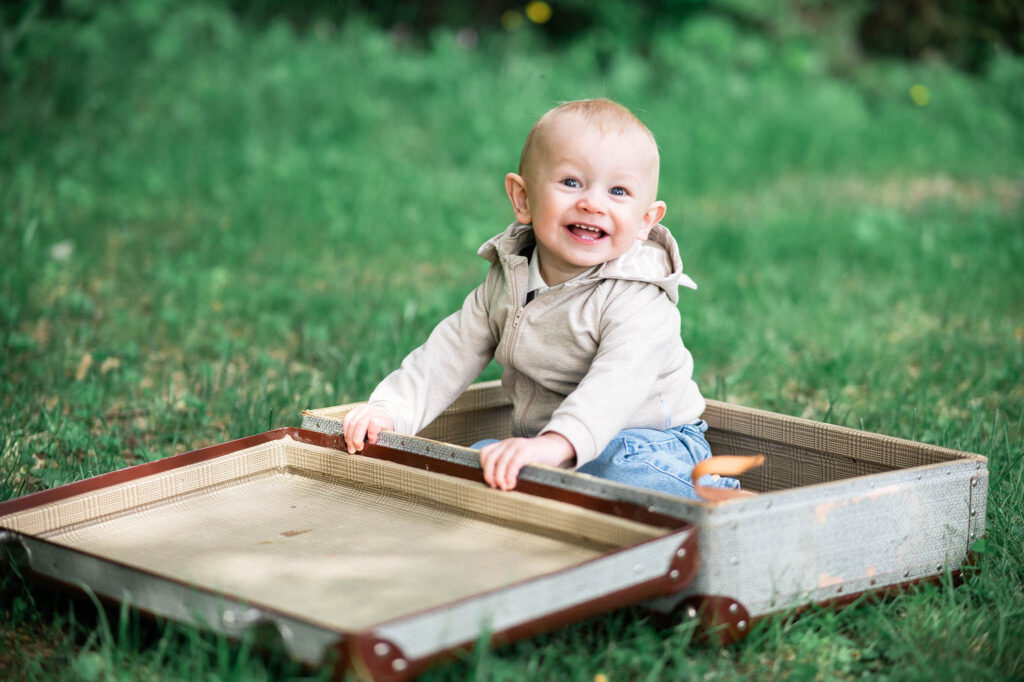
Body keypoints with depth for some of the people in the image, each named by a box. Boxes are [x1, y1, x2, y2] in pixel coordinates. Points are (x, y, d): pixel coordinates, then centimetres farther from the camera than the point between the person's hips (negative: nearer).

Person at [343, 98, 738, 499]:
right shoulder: (508, 280, 2)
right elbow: (455, 350, 9)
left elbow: (616, 385, -38)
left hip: (647, 446, -7)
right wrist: (391, 410, -6)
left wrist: (556, 443, -56)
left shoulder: (639, 300, -22)